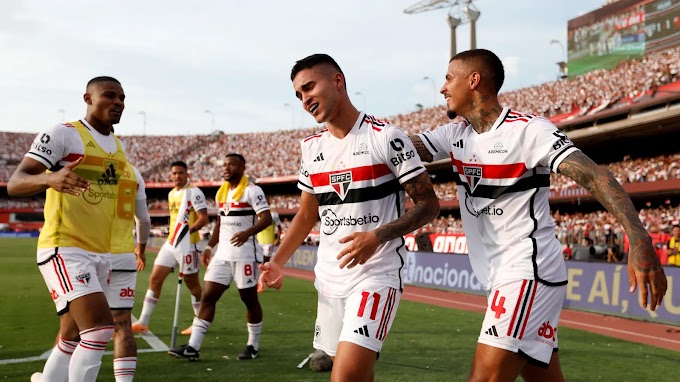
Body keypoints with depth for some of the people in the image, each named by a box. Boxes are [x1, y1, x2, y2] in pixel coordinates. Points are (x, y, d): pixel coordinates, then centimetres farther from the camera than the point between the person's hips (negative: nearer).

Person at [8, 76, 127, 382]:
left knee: (71, 341, 12)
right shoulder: (62, 134, -9)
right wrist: (50, 178, -37)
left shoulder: (119, 146, 14)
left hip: (100, 254, 8)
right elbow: (14, 184, -15)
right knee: (100, 330, -18)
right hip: (65, 251, -8)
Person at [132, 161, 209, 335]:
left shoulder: (194, 192, -10)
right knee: (155, 279, 4)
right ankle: (143, 323, 9)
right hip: (170, 243, 8)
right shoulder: (171, 194, 15)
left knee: (192, 284, 3)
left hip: (187, 244, -8)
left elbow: (203, 218, -17)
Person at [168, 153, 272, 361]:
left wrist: (248, 232, -33)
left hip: (245, 254, -7)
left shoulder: (252, 190, -8)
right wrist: (210, 246, 18)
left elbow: (266, 218, -17)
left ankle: (253, 346, 19)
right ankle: (193, 347, -2)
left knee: (249, 299, 4)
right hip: (223, 254, 7)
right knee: (208, 297, -1)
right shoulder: (221, 192, 16)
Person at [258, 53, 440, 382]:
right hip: (329, 278, 7)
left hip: (376, 276, -6)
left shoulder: (385, 137, -10)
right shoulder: (311, 147, 10)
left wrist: (377, 236, -22)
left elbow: (428, 204, -9)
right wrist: (277, 262, 8)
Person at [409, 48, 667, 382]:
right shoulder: (455, 134, 11)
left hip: (529, 272, -8)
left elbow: (593, 176, -20)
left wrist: (639, 239, -32)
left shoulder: (529, 129, -12)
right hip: (501, 277, 8)